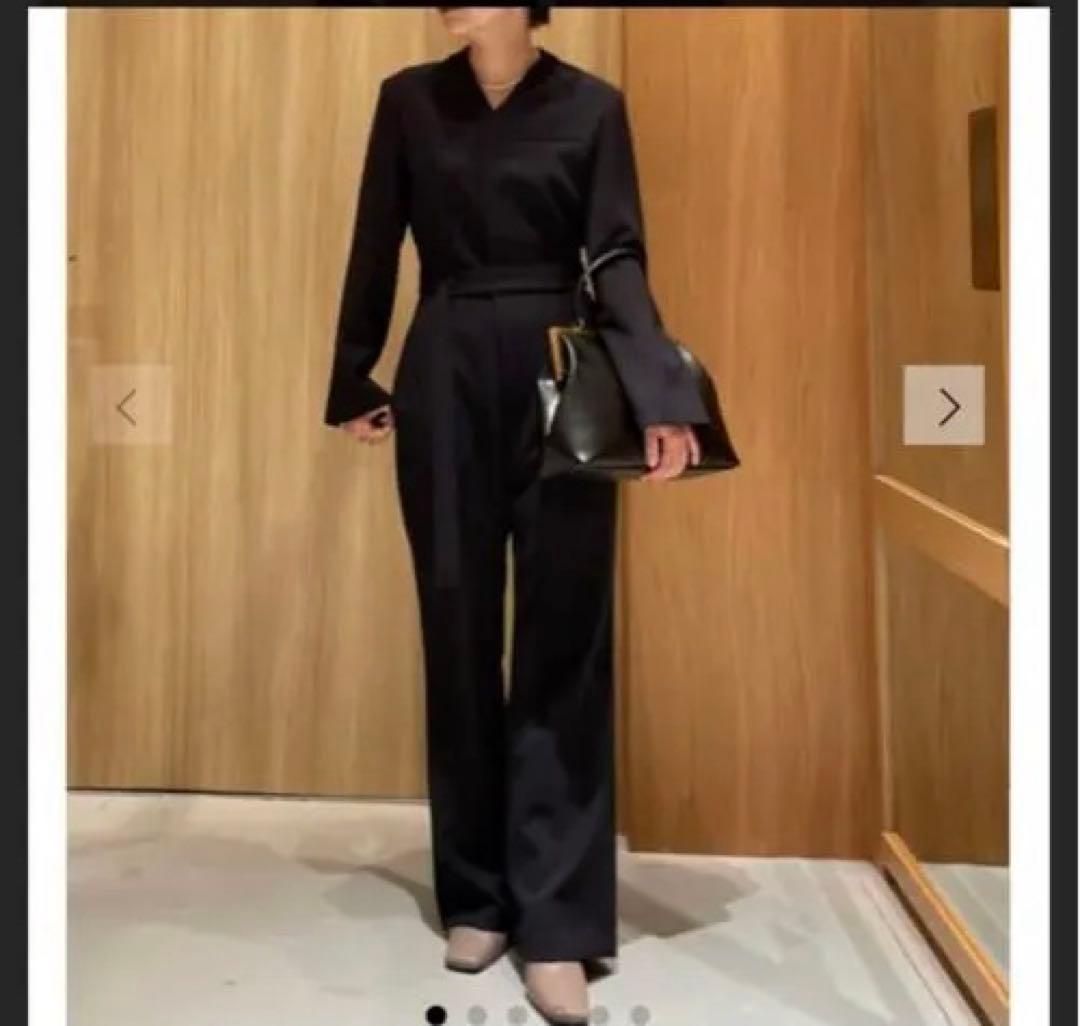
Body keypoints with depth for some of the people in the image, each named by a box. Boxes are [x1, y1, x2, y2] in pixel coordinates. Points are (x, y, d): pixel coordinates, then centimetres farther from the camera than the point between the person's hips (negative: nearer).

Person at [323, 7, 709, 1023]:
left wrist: (658, 390, -19)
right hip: (443, 377, 2)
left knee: (564, 637, -3)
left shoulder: (593, 106, 4)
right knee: (458, 631, 4)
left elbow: (618, 257, -4)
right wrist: (355, 383, 9)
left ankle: (557, 924, 2)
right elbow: (375, 249, 10)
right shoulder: (408, 99, 9)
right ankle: (476, 898, 18)